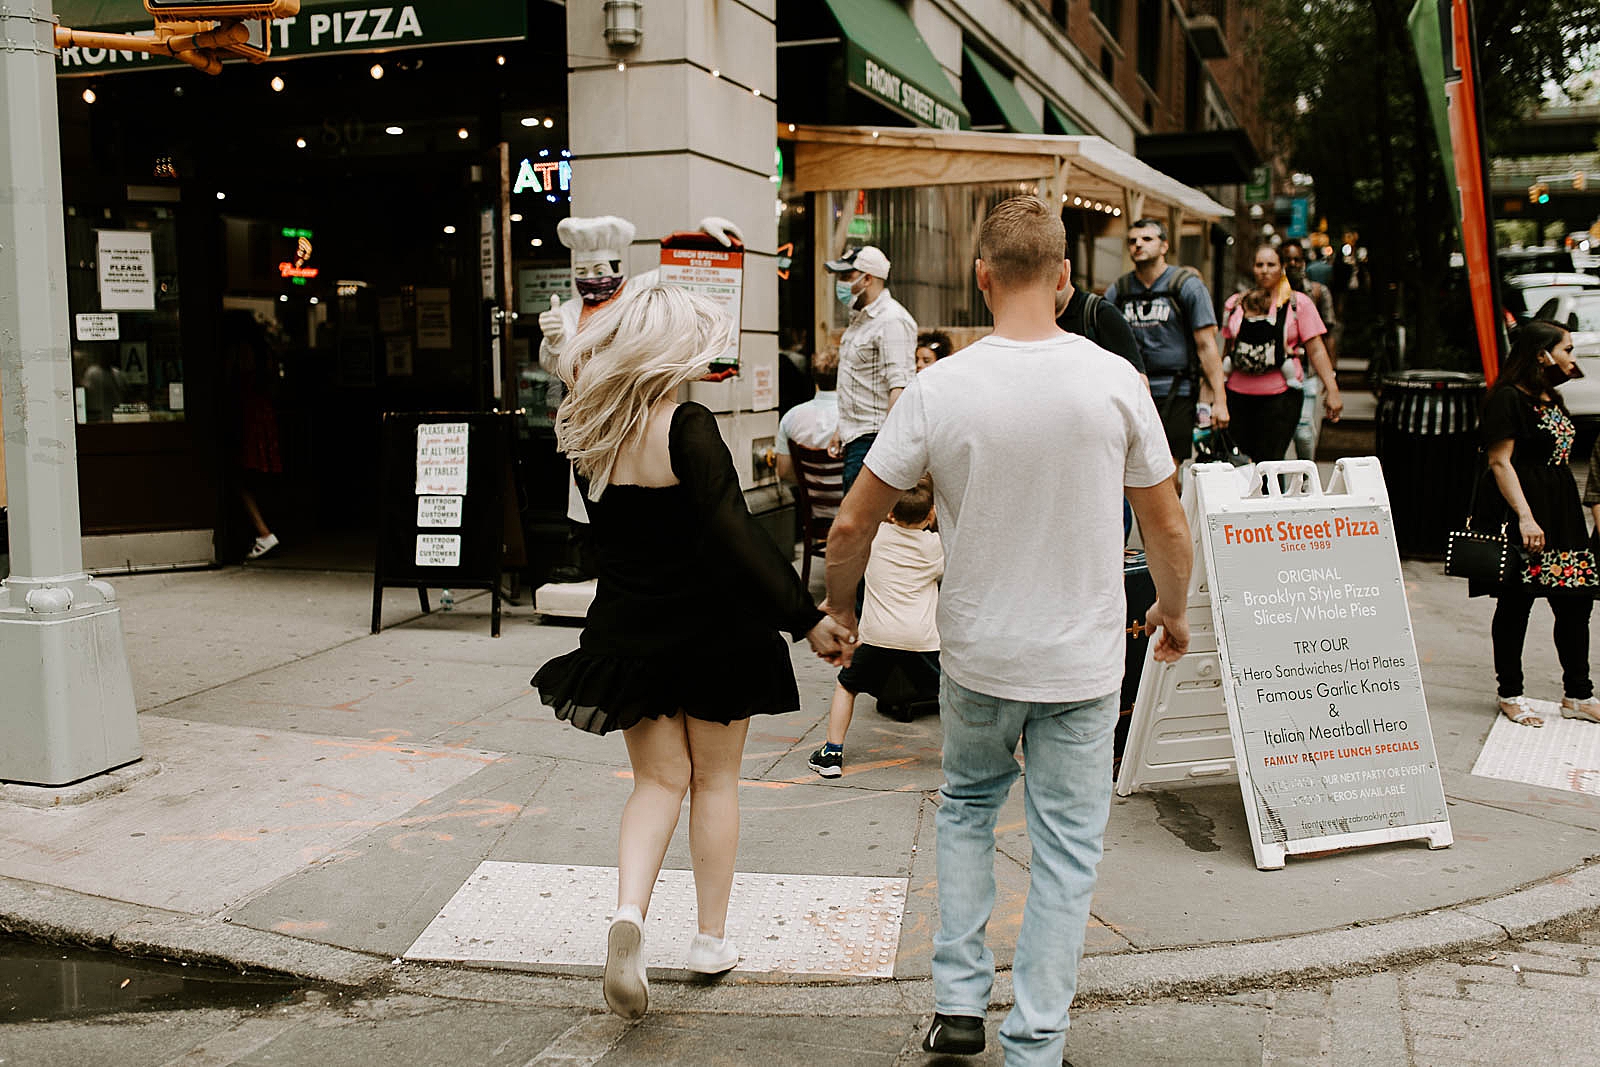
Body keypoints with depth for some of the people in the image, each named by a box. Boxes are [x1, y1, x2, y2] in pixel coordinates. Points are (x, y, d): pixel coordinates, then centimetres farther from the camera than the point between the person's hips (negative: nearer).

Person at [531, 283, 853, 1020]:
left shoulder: (591, 434, 0)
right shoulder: (688, 430, -19)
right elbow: (734, 540, -25)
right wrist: (806, 618, -24)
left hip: (628, 633, 4)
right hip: (710, 633, -4)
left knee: (659, 780, 14)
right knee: (715, 780, 13)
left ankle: (629, 912, -9)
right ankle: (711, 938, 23)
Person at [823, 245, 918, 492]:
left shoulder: (892, 321, -14)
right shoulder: (859, 320, 19)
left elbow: (899, 387, -21)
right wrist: (841, 430, 23)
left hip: (875, 437, -10)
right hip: (855, 438, 10)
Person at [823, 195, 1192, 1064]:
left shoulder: (939, 388, -12)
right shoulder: (1115, 381, -10)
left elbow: (852, 524, -6)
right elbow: (1167, 526, -2)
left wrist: (839, 607, 12)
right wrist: (1172, 611, 16)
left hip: (976, 656, 1)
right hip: (1082, 660, 0)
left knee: (967, 806, 24)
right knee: (1065, 847, 11)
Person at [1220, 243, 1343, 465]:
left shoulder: (1298, 303, 4)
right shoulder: (1235, 304, 11)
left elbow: (1316, 350, 1)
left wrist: (1332, 390, -6)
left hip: (1280, 394, -3)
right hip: (1238, 394, 3)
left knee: (1269, 462, -10)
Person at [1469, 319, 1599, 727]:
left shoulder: (1552, 399, 17)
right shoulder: (1507, 398, -11)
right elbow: (1500, 461, -17)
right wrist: (1525, 517, -24)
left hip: (1560, 510, 9)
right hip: (1520, 512, -9)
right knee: (1516, 603, 0)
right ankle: (1510, 695, 12)